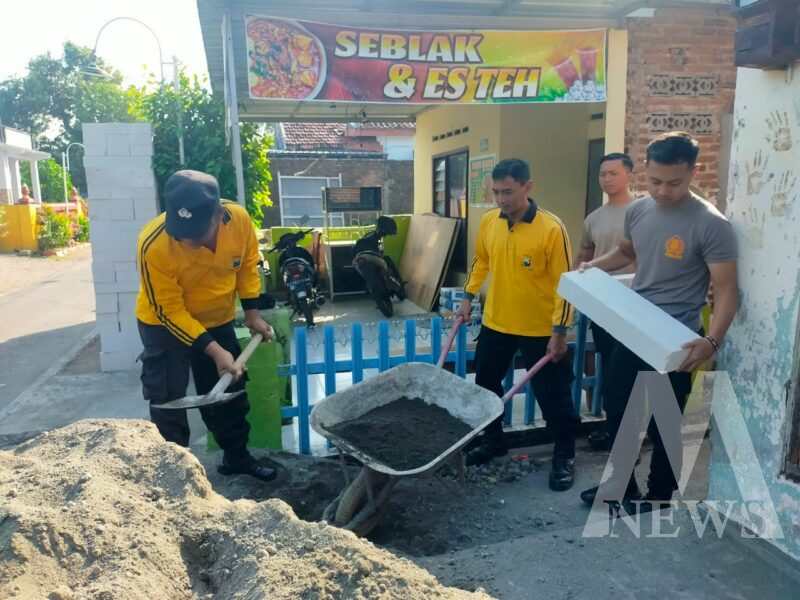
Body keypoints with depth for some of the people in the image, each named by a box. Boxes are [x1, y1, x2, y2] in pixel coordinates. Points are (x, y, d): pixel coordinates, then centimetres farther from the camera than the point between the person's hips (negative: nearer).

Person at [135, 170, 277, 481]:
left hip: (218, 320, 4)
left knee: (230, 391, 14)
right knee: (168, 402, -2)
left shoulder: (239, 220, -24)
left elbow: (247, 265, -3)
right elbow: (170, 311, -26)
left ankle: (237, 455, 33)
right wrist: (214, 350, -29)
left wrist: (252, 313, -5)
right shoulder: (154, 245, -34)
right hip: (164, 326, -4)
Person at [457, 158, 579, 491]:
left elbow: (564, 283, -14)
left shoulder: (551, 228, -18)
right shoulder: (488, 222, -2)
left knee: (552, 395, 7)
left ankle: (565, 455, 27)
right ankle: (492, 440, 38)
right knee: (486, 385, 17)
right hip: (495, 323, 5)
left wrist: (559, 331, -16)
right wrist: (469, 296, 9)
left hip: (539, 329, -5)